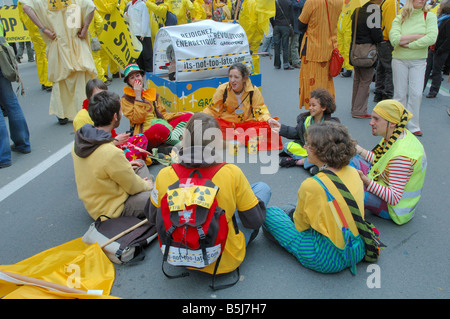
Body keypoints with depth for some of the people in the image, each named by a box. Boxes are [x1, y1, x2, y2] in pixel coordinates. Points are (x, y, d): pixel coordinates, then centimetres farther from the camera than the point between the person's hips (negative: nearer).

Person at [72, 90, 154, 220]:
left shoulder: (79, 139, -8)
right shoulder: (112, 153, -34)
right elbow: (133, 187, -19)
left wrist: (124, 167, 12)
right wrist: (146, 185, 1)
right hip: (111, 209, -9)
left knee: (140, 163, 21)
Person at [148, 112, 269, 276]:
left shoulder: (164, 176, -19)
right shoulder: (232, 174, -25)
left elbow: (153, 218, -1)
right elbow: (255, 221, -12)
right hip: (226, 261, -3)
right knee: (263, 188, 14)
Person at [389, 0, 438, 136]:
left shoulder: (430, 16, 1)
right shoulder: (399, 19, 1)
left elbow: (432, 38, -13)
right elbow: (394, 38, -16)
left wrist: (409, 44, -14)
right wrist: (419, 36, -14)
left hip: (419, 61, 0)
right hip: (399, 60, 0)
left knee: (416, 93, -4)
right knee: (400, 94, 3)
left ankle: (413, 126, 7)